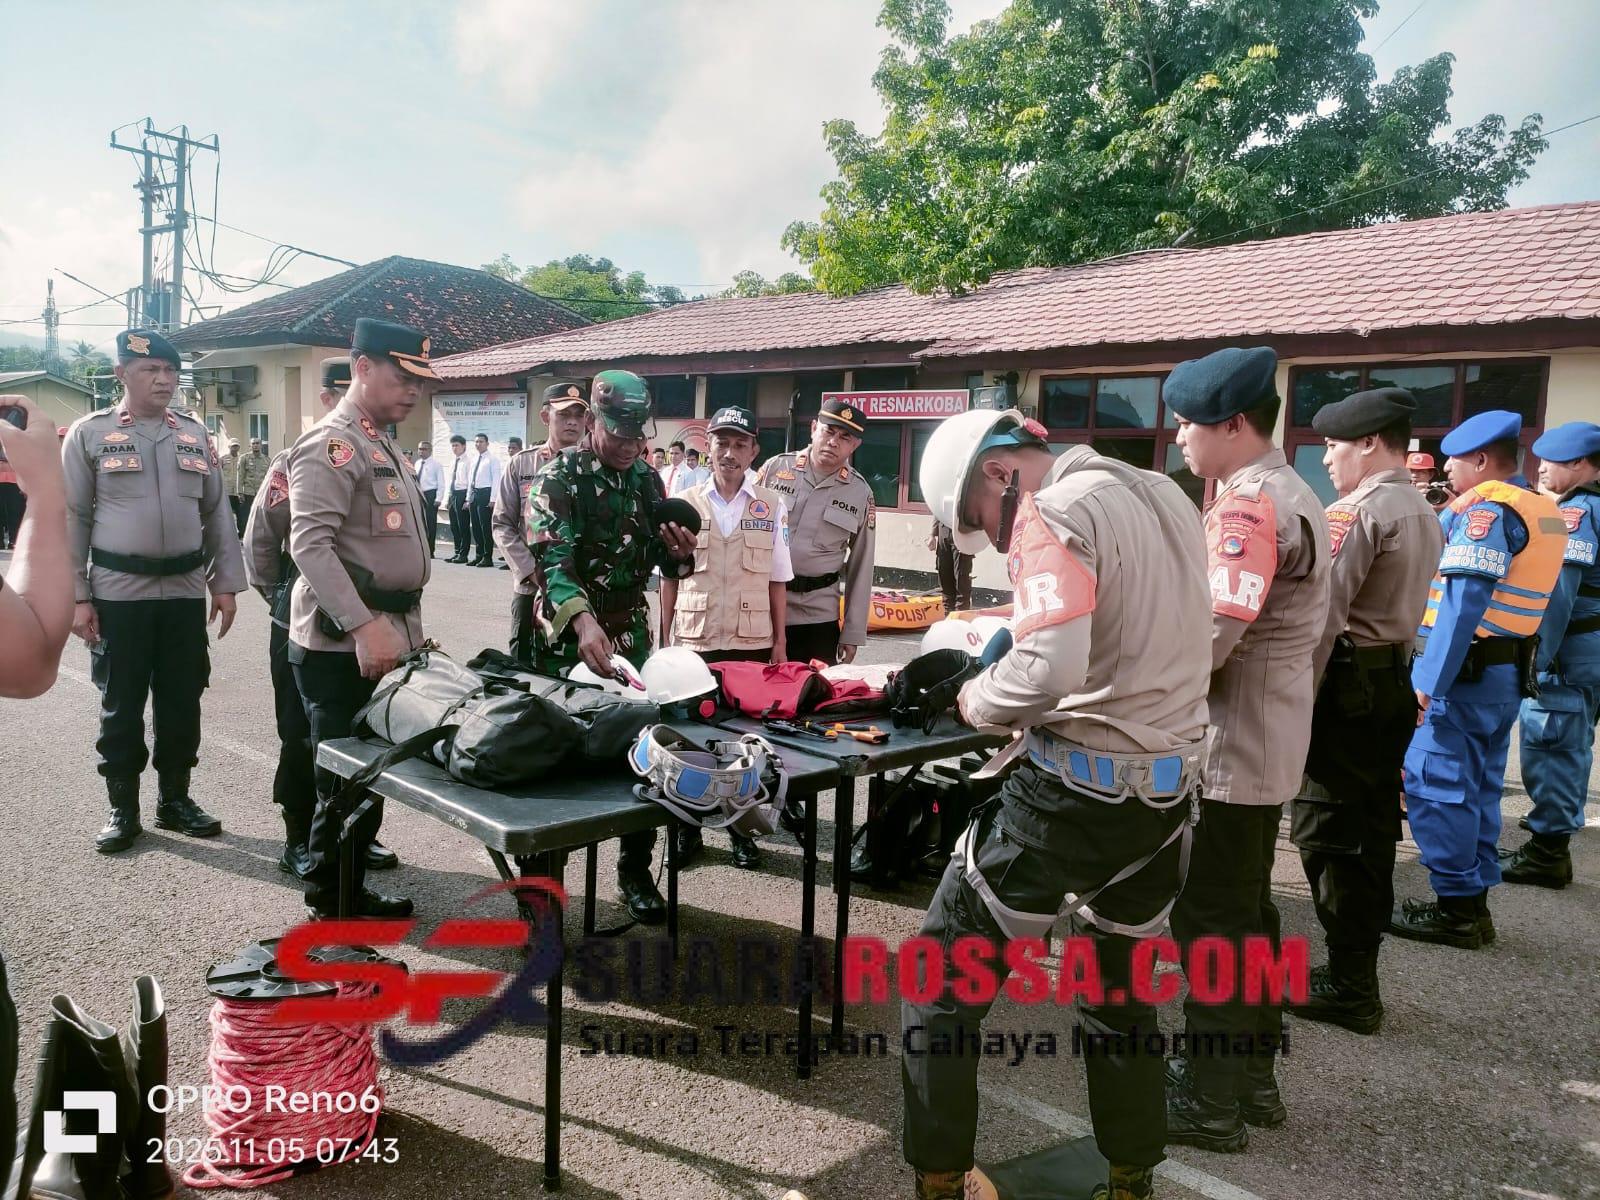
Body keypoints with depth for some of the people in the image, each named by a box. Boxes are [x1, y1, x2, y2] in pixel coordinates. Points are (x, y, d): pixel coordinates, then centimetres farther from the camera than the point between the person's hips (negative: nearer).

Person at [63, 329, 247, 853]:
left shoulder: (194, 434, 9)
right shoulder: (89, 433, -1)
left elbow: (218, 514, 11)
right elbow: (71, 518, -2)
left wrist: (225, 583, 6)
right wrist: (76, 596, -7)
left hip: (186, 592, 3)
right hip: (118, 592, -3)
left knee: (182, 701, 9)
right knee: (121, 706, 5)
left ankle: (175, 799, 23)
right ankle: (123, 810, 17)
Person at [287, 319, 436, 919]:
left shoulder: (384, 445, 18)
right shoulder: (332, 444, -12)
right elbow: (311, 544, -23)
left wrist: (409, 629, 21)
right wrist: (364, 626, -29)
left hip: (387, 639, 9)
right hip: (343, 645, -9)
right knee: (347, 777, 1)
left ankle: (348, 886, 28)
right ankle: (334, 897, 16)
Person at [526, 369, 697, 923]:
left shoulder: (646, 478, 8)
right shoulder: (561, 476, -9)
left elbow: (663, 562, 15)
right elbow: (552, 558, -23)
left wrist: (682, 554, -10)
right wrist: (583, 620, -40)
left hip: (631, 634, 5)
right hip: (568, 637, -4)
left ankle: (636, 871, 20)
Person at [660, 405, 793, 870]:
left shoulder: (772, 507, 3)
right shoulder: (685, 503, 2)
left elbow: (777, 580, 5)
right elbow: (669, 575, 6)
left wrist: (779, 642, 3)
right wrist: (664, 635, 2)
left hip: (751, 641, 0)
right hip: (693, 639, 0)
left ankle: (742, 828, 21)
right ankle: (687, 827, 19)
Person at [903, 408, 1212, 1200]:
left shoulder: (1056, 512, -14)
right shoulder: (1167, 497, 12)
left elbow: (1051, 667, -29)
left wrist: (979, 703, -10)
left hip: (1076, 787, -8)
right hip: (1169, 785, 8)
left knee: (941, 982, 7)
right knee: (1121, 993, 23)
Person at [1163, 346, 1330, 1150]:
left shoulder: (1248, 505, -20)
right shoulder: (1290, 494, 13)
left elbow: (1208, 640, -27)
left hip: (1231, 746, -10)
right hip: (1266, 741, 10)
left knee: (1209, 920, 1)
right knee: (1244, 910, 18)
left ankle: (1212, 1100, 13)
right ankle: (1250, 1074, 31)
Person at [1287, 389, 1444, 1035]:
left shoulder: (1355, 512, -13)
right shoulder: (1425, 515, 17)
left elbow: (1323, 614, -19)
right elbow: (1404, 607, 14)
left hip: (1350, 682, -9)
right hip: (1397, 681, 9)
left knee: (1328, 832, -3)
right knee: (1372, 829, 13)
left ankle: (1349, 987, 4)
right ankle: (1357, 972, 23)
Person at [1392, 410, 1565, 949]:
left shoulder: (1484, 507, -15)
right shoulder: (1544, 509, 16)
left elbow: (1464, 600, -23)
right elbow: (1517, 593, 17)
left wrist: (1430, 681, -25)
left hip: (1464, 668, -10)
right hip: (1509, 672, 10)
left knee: (1435, 785, -4)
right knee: (1479, 786, 14)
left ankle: (1455, 908, 2)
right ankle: (1474, 903, 21)